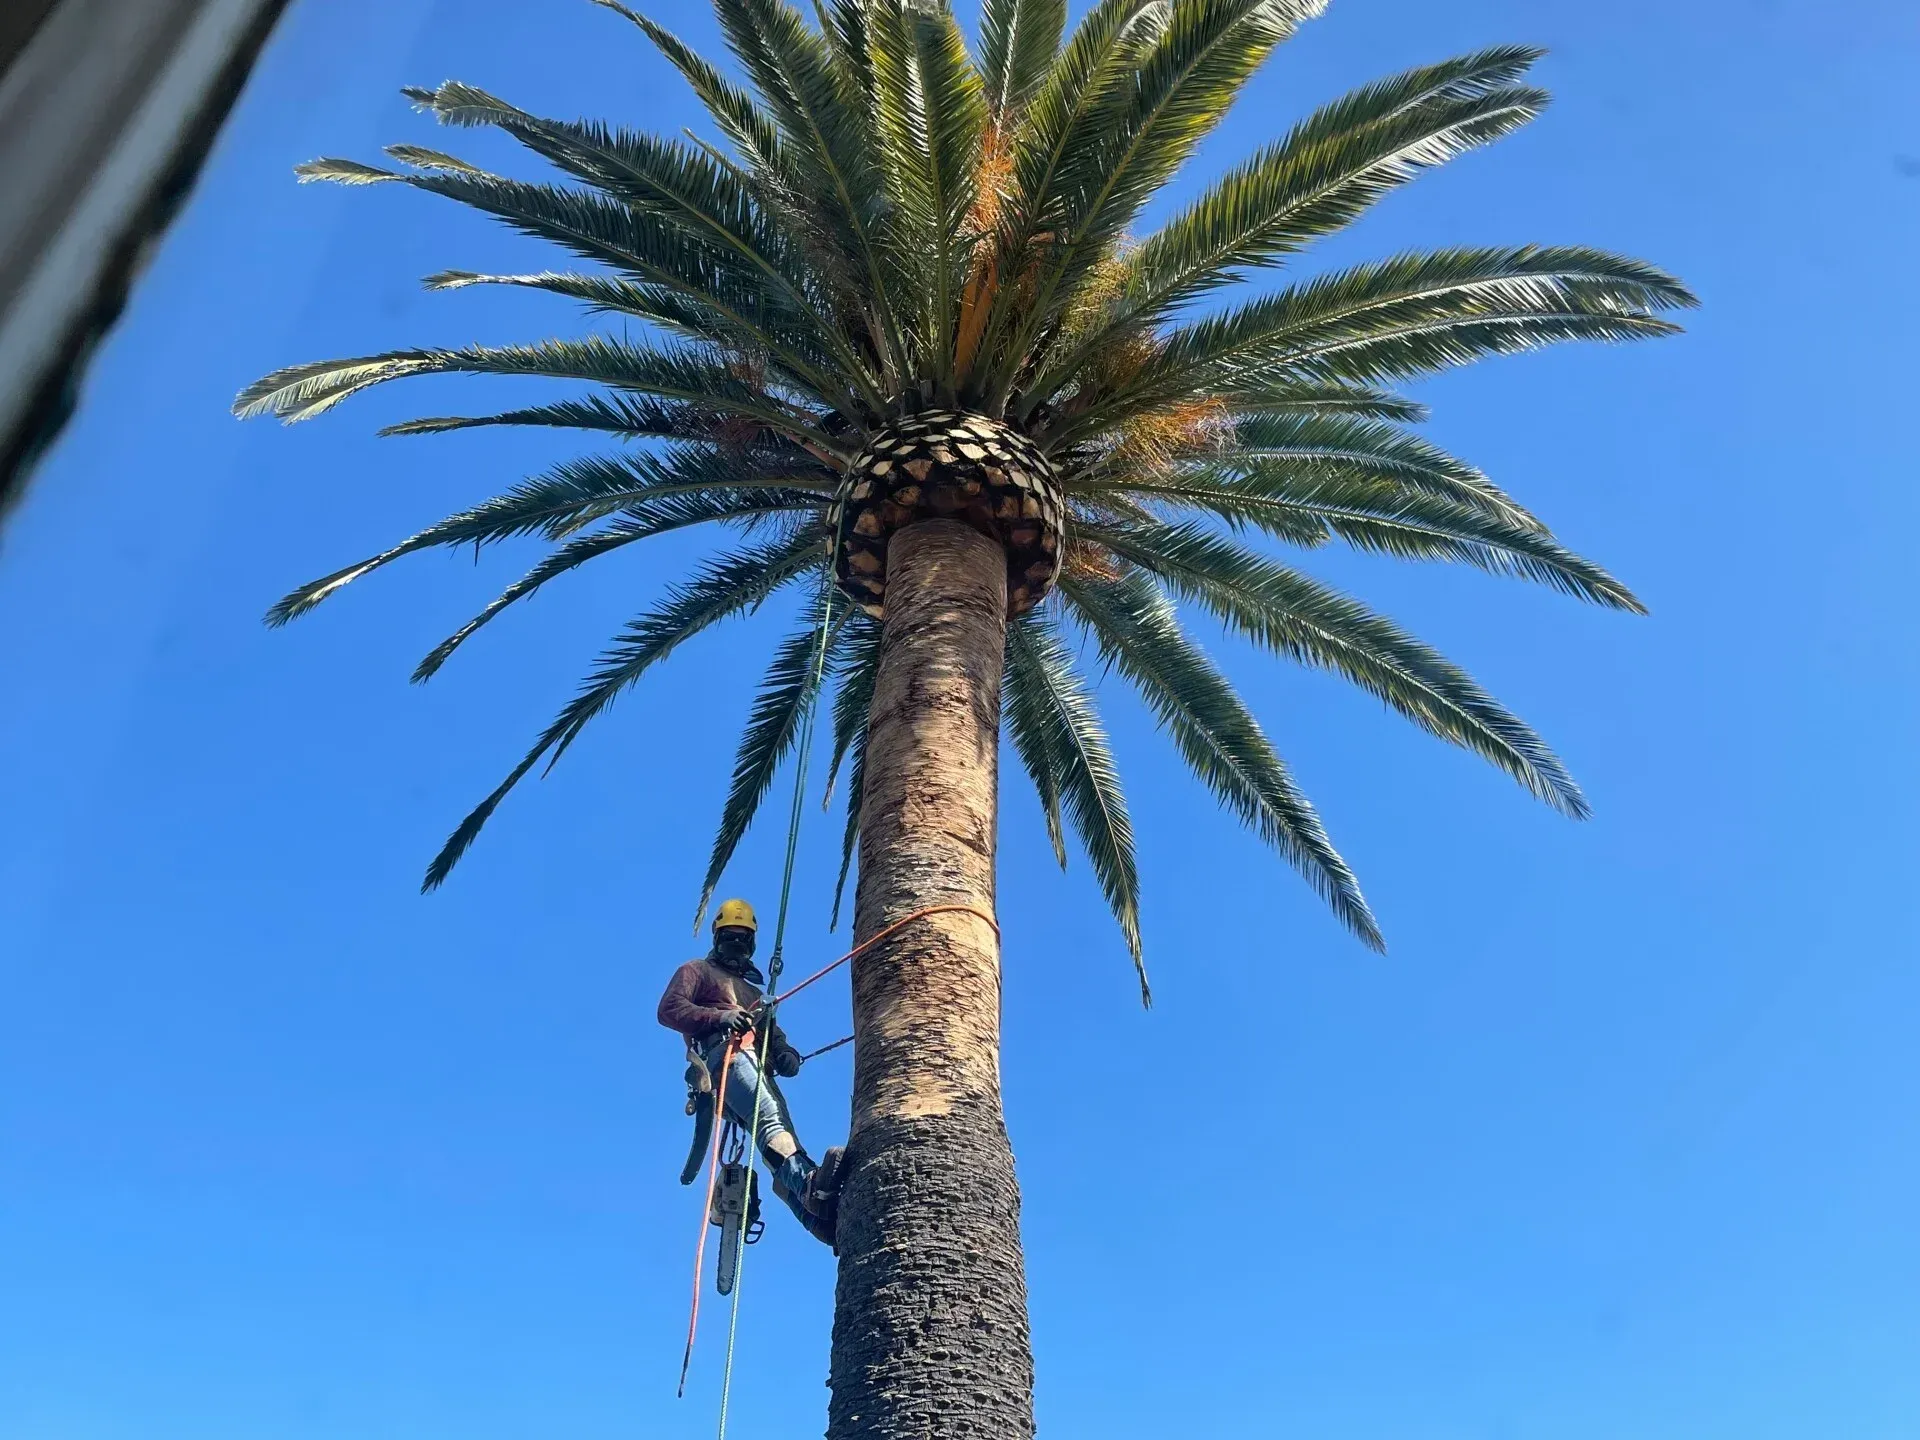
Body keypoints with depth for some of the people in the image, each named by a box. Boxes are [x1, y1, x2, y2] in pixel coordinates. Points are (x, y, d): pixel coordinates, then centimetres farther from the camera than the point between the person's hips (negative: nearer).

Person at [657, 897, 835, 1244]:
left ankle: (820, 1219, -37)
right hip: (724, 1053, -7)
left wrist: (786, 1053, 3)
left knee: (781, 1150, -17)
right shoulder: (697, 971, 24)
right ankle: (810, 1186, -59)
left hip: (758, 1065, 7)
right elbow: (669, 1009, 4)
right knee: (771, 1120, -35)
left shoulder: (754, 991, 44)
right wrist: (719, 1017, -13)